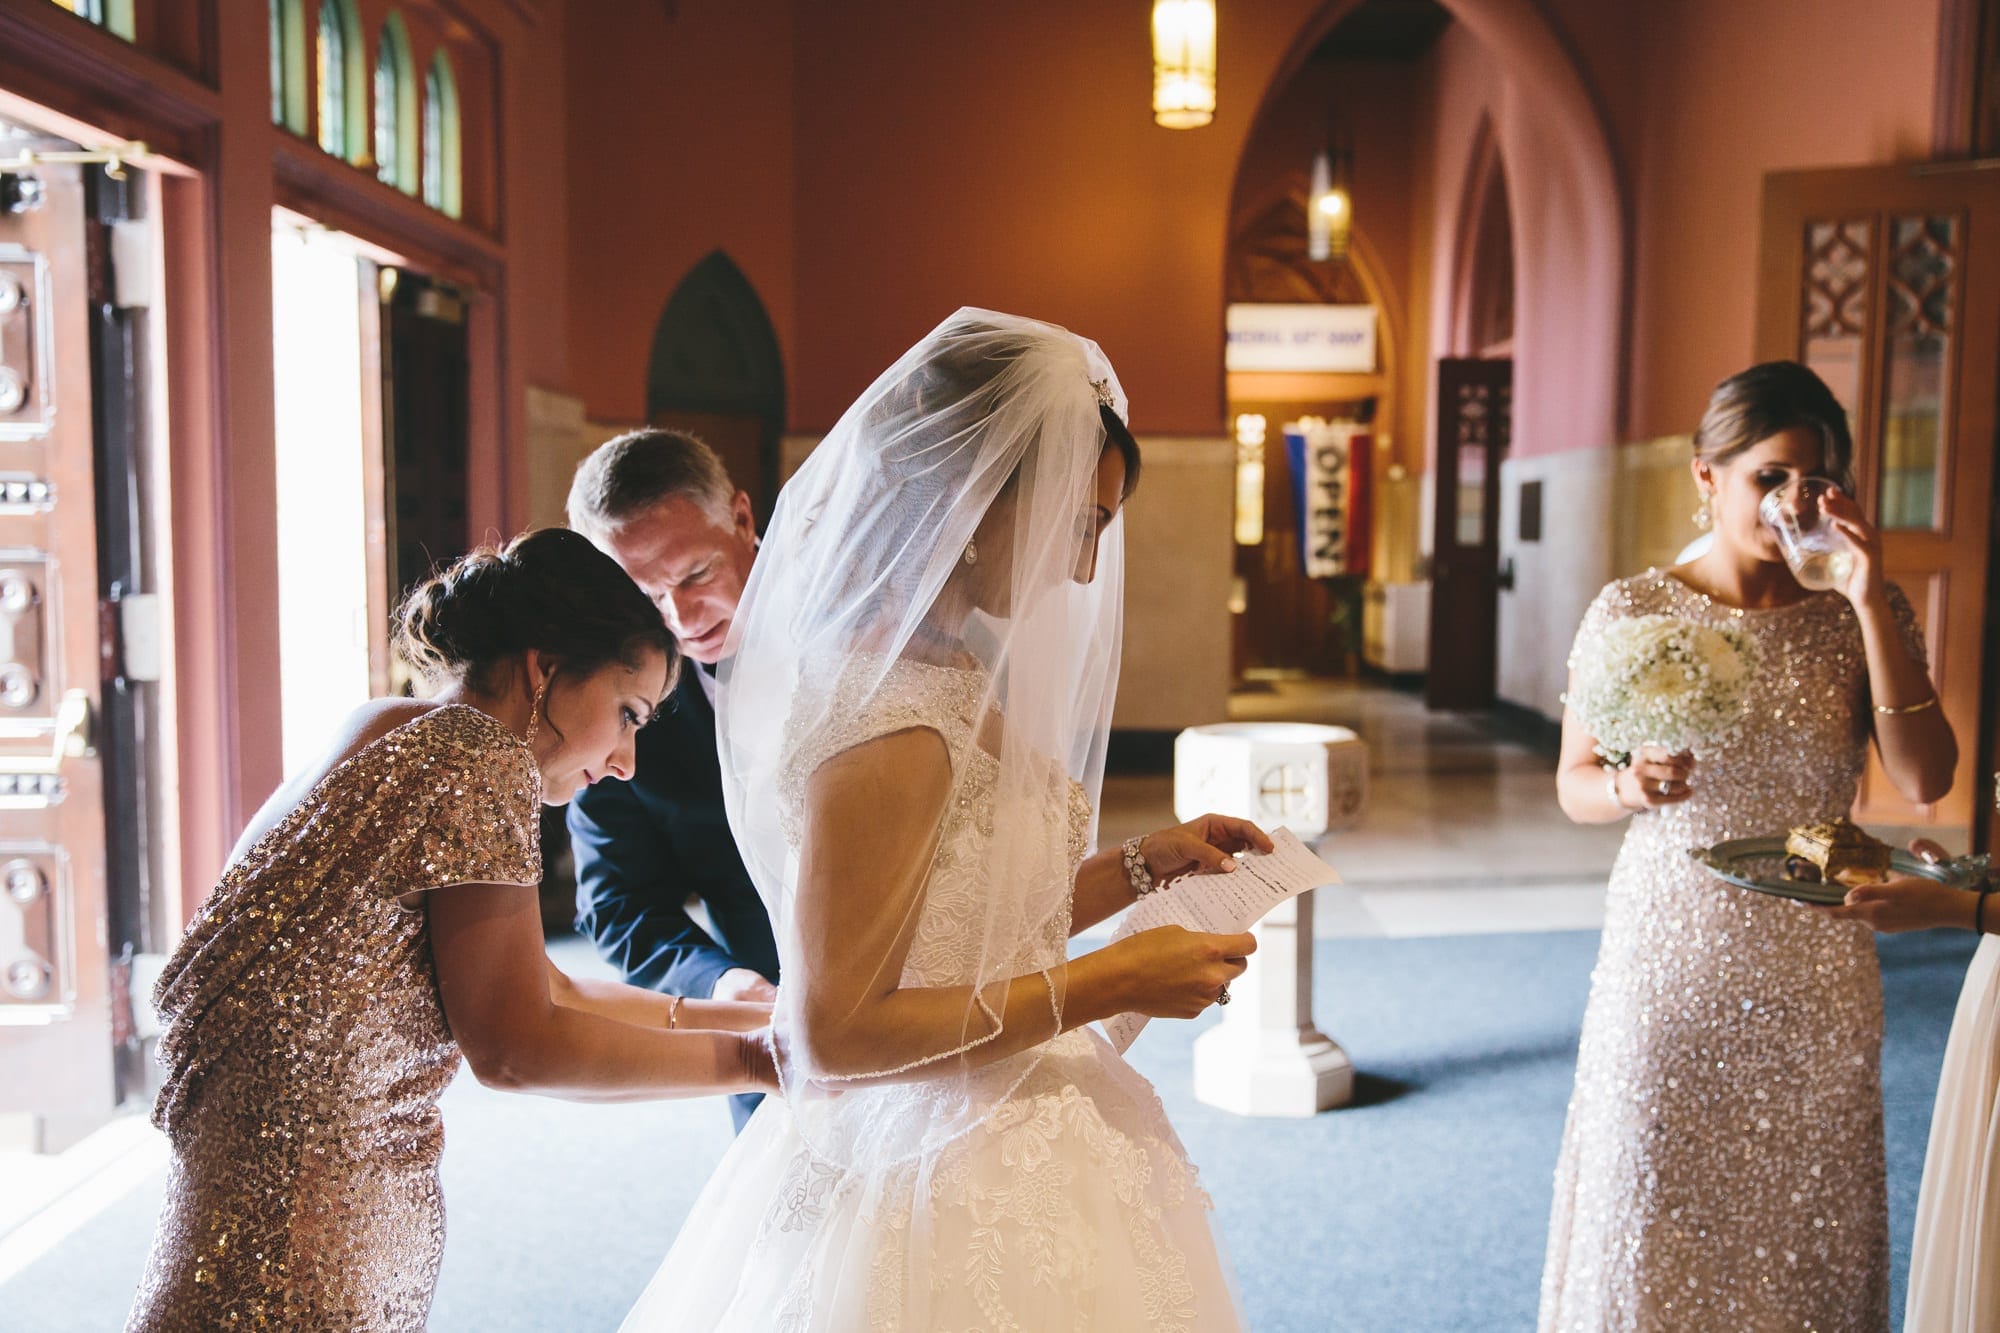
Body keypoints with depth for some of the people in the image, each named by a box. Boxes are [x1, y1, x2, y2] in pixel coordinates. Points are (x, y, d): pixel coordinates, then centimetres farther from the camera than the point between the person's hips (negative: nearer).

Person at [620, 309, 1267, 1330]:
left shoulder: (960, 673, 2)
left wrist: (1143, 865, 3)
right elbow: (835, 1032, -24)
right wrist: (1109, 982, -21)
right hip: (946, 1196, -9)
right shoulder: (889, 728, -25)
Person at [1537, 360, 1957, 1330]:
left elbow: (1924, 779, -11)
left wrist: (1870, 606, -16)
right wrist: (1631, 787, -22)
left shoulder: (1865, 615, 0)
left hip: (1813, 973, 2)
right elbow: (1574, 786, 1)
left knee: (1802, 1212, 12)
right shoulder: (1632, 612, -5)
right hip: (1669, 954, -1)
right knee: (1652, 1209, 8)